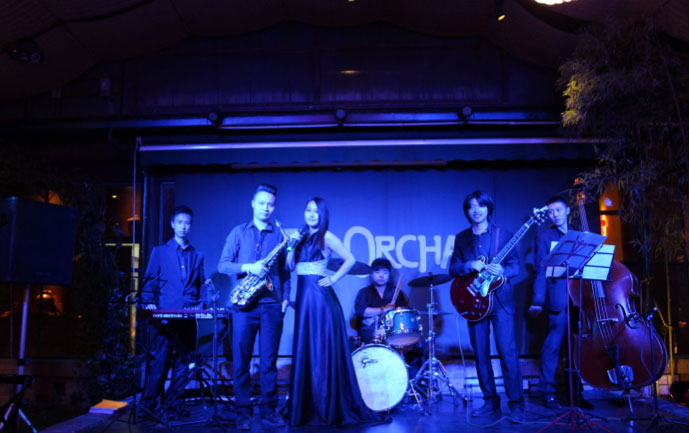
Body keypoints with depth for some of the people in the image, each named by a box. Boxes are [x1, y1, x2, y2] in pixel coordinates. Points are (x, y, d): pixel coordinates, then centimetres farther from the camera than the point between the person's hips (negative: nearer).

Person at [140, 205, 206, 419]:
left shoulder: (197, 255, 15)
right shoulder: (159, 251, 9)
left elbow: (201, 286, 15)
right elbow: (149, 281, 5)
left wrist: (202, 305, 0)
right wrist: (149, 303, -9)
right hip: (164, 315, -2)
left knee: (182, 362, 4)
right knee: (160, 361, -5)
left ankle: (172, 402, 15)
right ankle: (149, 404, 5)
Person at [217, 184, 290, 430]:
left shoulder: (280, 235, 10)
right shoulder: (239, 232, 8)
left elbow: (284, 270, 12)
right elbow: (222, 265, 3)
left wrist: (285, 297, 1)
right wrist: (247, 267, -13)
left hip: (271, 304, 1)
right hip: (244, 303, 0)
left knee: (269, 360, 5)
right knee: (241, 360, 2)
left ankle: (268, 409, 14)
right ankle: (242, 410, 12)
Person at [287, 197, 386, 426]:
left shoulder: (327, 237, -3)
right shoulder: (302, 236, 15)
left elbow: (350, 260, -6)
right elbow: (290, 265, 9)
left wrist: (333, 279, -10)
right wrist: (293, 244, -3)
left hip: (320, 297, -7)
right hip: (303, 297, 7)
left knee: (323, 351, -3)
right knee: (304, 351, 9)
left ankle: (328, 409, 5)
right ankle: (307, 406, 18)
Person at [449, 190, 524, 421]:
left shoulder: (503, 234, 2)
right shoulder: (461, 238, 9)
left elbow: (515, 265, 0)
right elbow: (453, 268, 5)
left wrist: (503, 270, -21)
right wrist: (469, 266, -14)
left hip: (500, 299, -3)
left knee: (508, 352, -7)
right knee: (480, 354, 7)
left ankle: (516, 403, 1)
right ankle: (490, 401, 18)